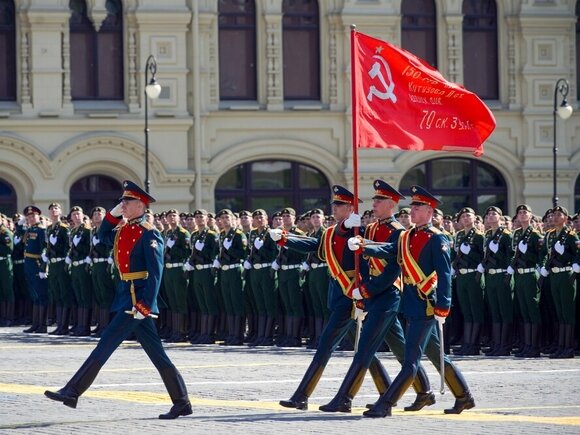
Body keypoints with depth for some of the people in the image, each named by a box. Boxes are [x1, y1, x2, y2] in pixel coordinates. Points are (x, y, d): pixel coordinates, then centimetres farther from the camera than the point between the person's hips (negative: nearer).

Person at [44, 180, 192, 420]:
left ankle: (72, 392, -6)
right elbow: (103, 236, 33)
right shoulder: (123, 230, 13)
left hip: (137, 298, -9)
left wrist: (144, 305, -23)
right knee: (156, 354, 8)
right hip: (127, 295, 9)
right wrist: (113, 214, 17)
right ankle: (182, 403, 10)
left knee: (106, 344, -8)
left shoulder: (149, 234, -12)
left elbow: (155, 273, -17)